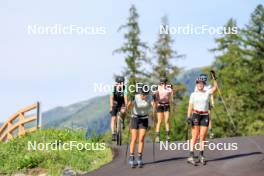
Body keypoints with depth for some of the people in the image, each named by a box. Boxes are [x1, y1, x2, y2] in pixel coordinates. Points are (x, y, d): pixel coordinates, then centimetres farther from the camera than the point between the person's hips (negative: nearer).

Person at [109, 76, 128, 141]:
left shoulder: (124, 89, -18)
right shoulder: (113, 89, -18)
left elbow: (125, 97, -31)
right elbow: (111, 98, -29)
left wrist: (126, 106, -47)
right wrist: (111, 107, -43)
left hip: (121, 105, 0)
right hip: (115, 105, 0)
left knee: (123, 112, -33)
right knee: (113, 119, -11)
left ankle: (122, 122, -4)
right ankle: (113, 134, -8)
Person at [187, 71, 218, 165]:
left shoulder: (207, 93, 7)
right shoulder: (193, 94, 4)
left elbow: (215, 87, -8)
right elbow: (190, 106, 1)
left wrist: (214, 77, -17)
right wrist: (188, 117, -9)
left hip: (205, 116, 2)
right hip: (196, 115, -2)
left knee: (202, 137, 2)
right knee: (194, 137, -8)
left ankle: (201, 156, 10)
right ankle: (191, 156, -11)